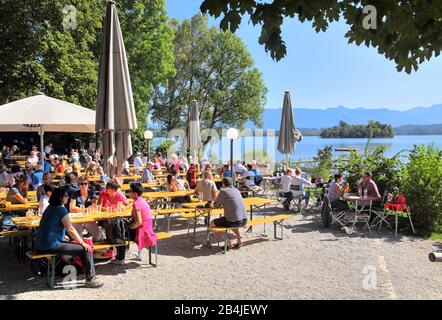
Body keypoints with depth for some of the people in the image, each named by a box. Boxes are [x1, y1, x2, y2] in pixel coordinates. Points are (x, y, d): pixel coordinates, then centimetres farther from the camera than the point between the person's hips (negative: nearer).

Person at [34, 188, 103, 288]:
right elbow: (70, 230, -17)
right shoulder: (61, 209, -14)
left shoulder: (50, 208, 16)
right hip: (51, 246, -10)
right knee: (86, 249, -11)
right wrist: (83, 243, -9)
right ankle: (90, 279, -7)